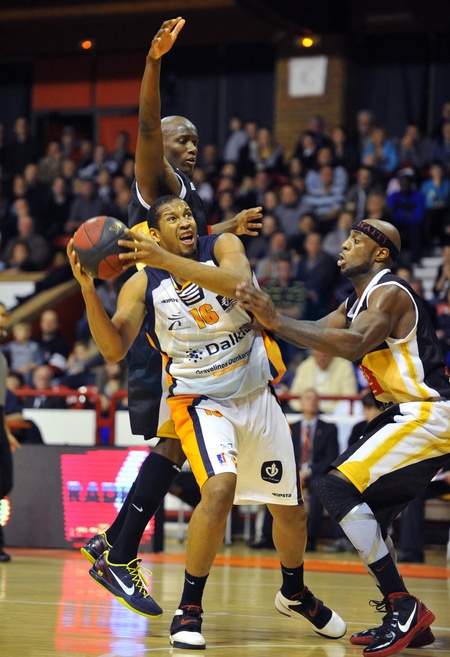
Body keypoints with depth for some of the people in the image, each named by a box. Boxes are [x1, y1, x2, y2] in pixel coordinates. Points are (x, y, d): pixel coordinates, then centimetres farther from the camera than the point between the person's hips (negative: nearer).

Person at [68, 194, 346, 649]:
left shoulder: (222, 247, -6)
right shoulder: (143, 284, -6)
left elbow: (238, 282, -30)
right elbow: (114, 350, -16)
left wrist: (167, 260, -39)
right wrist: (87, 288, -28)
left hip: (257, 396, 3)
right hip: (201, 401, -3)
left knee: (290, 508, 13)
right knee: (220, 488, -31)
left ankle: (294, 594, 42)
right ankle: (189, 609, -19)